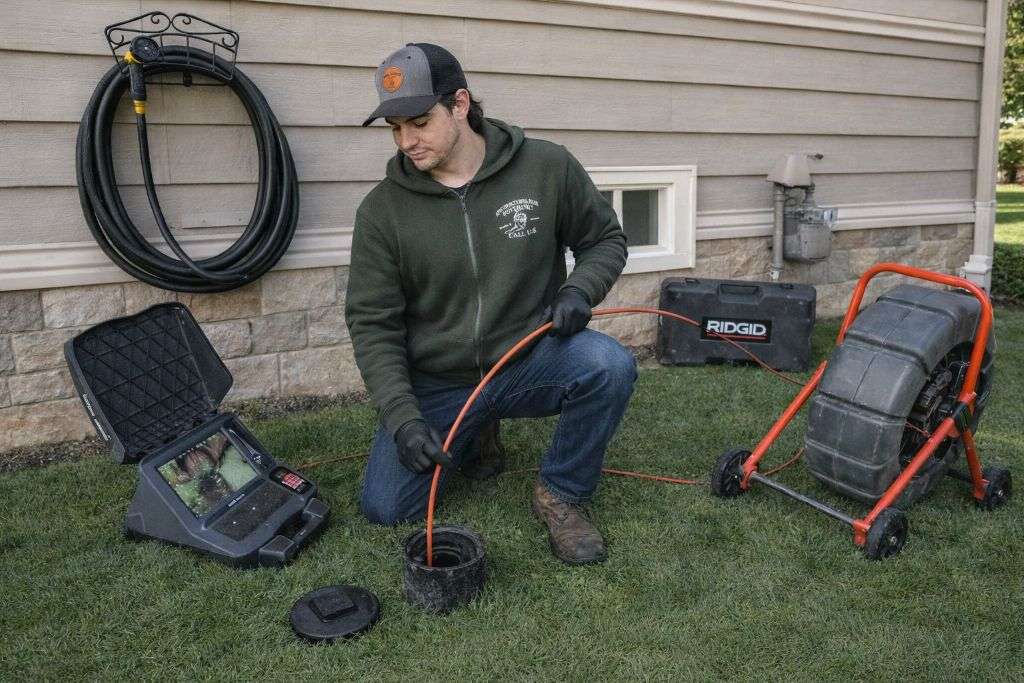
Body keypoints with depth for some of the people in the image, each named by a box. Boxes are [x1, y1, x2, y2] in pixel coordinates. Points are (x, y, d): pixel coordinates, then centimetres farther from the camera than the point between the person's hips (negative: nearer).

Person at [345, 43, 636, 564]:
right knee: (384, 507, -10)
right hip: (435, 384, 1)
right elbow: (372, 323, -6)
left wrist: (580, 289, -17)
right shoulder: (382, 209, -7)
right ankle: (465, 439, 22)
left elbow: (606, 240, 5)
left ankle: (561, 494, -4)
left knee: (609, 365, -31)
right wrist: (401, 417, -18)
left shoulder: (547, 167, -8)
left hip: (529, 363, -1)